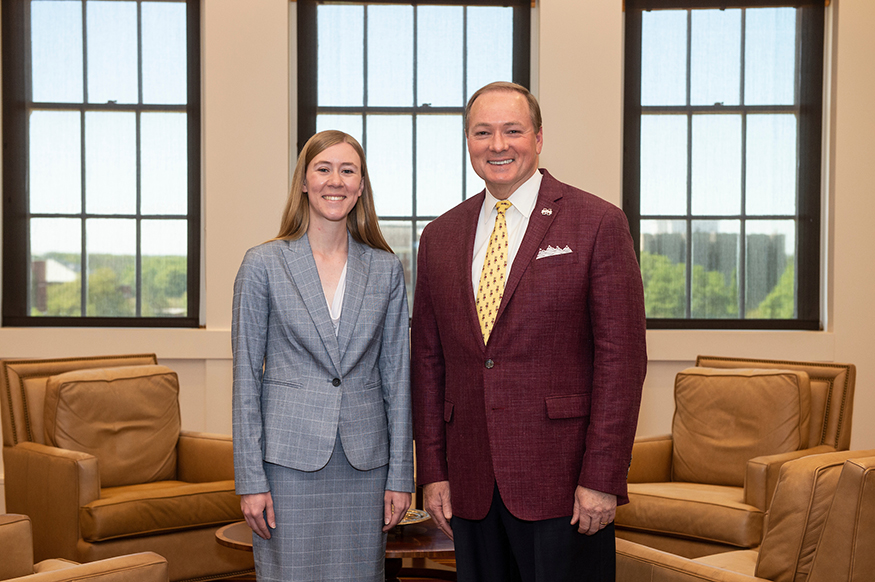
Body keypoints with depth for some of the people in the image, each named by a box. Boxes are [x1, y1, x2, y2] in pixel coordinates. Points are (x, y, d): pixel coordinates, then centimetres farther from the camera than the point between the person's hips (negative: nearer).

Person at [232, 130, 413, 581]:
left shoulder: (385, 269, 5)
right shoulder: (263, 264, -1)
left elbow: (396, 376, 7)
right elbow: (246, 376, -1)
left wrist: (400, 474, 3)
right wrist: (250, 479, -6)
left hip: (365, 461, 2)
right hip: (290, 459, -2)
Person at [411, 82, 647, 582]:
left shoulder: (598, 223, -3)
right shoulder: (440, 237, 10)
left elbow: (621, 358, -7)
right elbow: (428, 361, 11)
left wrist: (602, 479, -12)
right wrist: (433, 472, 6)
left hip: (563, 484, -4)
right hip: (470, 486, 4)